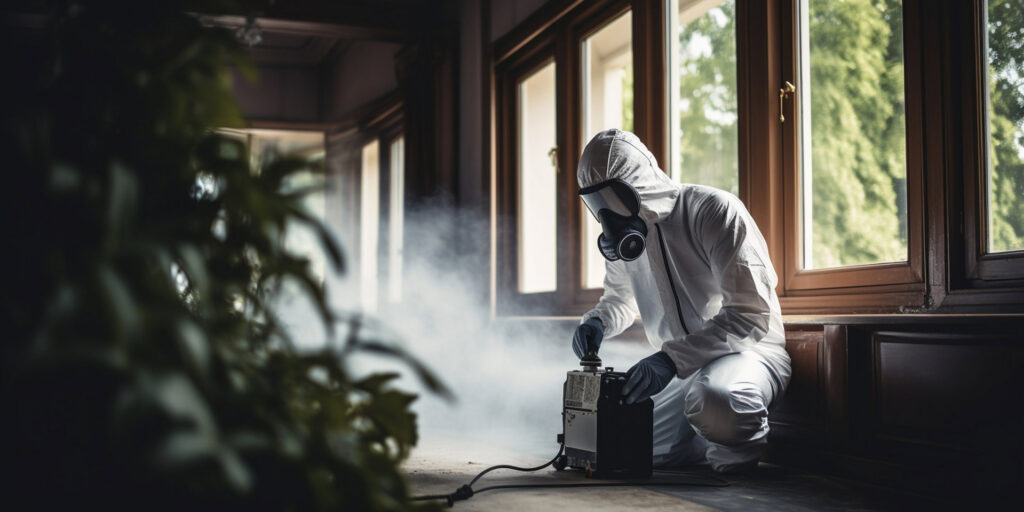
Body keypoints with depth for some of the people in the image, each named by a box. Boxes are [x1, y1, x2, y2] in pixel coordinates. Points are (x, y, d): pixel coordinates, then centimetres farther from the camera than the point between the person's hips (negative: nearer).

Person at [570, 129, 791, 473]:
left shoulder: (715, 210, -18)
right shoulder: (623, 237, 4)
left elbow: (752, 313, -25)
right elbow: (621, 299, 23)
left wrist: (672, 357, -34)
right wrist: (596, 322, -3)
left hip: (747, 352, -7)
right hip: (682, 367, 7)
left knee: (711, 397, -40)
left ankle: (742, 444, -5)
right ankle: (712, 440, 13)